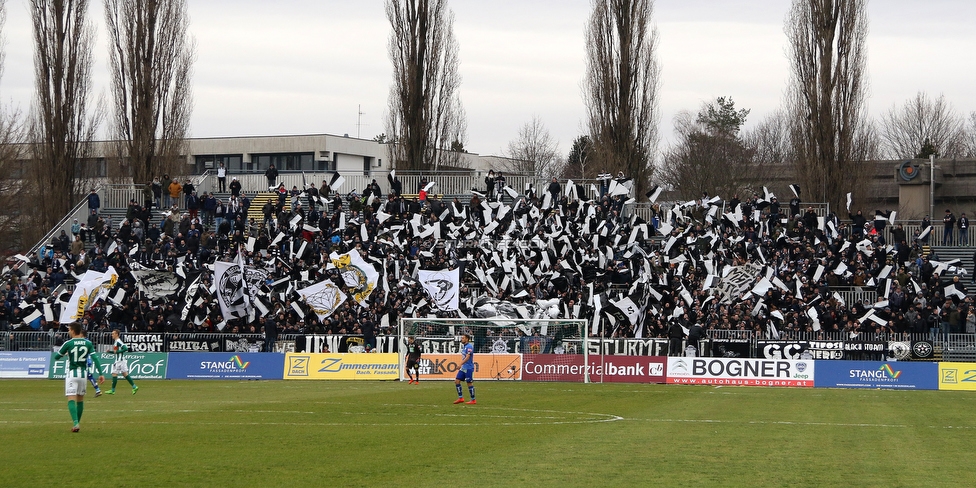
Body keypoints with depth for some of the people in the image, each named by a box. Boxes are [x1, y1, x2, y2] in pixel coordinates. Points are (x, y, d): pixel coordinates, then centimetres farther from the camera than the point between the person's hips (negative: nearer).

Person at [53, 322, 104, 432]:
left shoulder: (68, 343, -7)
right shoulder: (88, 343, 2)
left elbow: (56, 357, 1)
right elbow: (95, 358, -4)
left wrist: (65, 354, 23)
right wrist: (100, 374, -3)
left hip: (71, 374, -4)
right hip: (83, 373, 4)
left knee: (71, 399, -7)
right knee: (80, 399, 15)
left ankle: (75, 423, -24)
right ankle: (77, 423, 22)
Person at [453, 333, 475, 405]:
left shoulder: (469, 346, -15)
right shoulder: (463, 346, 13)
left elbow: (467, 357, -24)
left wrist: (460, 364, -32)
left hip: (468, 368, -9)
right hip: (463, 368, 9)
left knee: (469, 383, -4)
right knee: (457, 381, 3)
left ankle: (473, 400, 4)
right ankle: (460, 398, 8)